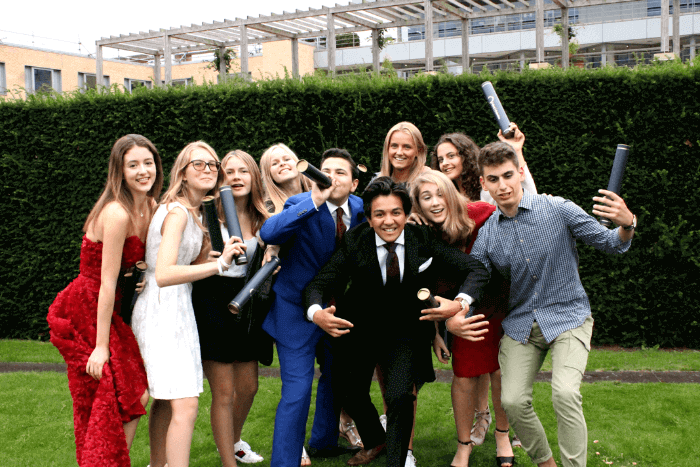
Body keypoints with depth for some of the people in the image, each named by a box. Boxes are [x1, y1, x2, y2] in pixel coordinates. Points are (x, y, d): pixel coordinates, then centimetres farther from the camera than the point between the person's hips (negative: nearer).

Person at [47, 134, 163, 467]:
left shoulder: (149, 207, 4)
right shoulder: (117, 214, -22)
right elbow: (107, 282, -22)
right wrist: (101, 346, -20)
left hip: (109, 310, 8)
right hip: (86, 313, -8)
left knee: (136, 394, 5)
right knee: (128, 400, -5)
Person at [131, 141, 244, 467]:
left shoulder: (192, 211, 14)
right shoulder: (178, 212, -16)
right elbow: (163, 274, -28)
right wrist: (218, 265, -33)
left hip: (175, 308, 10)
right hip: (164, 309, -10)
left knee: (165, 399, 17)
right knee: (185, 406, -14)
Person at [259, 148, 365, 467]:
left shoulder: (359, 208, -3)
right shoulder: (301, 206, -19)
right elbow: (268, 233, -40)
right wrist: (315, 201, -44)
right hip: (297, 310, -7)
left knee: (335, 378, 22)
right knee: (297, 390, -12)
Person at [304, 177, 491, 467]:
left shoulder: (424, 241, -18)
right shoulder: (355, 242, -19)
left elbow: (476, 270, -19)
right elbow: (319, 284, -19)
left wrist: (461, 303, -38)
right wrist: (317, 313, -42)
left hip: (407, 330, -1)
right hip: (361, 327, 2)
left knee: (400, 397, -18)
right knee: (350, 392, 15)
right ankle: (374, 441, 47)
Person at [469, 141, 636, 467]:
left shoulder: (557, 209, -10)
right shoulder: (486, 235, -1)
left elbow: (610, 244, -5)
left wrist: (627, 224, -28)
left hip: (567, 317, -3)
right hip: (520, 323, 3)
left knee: (565, 393, -25)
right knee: (513, 401, -8)